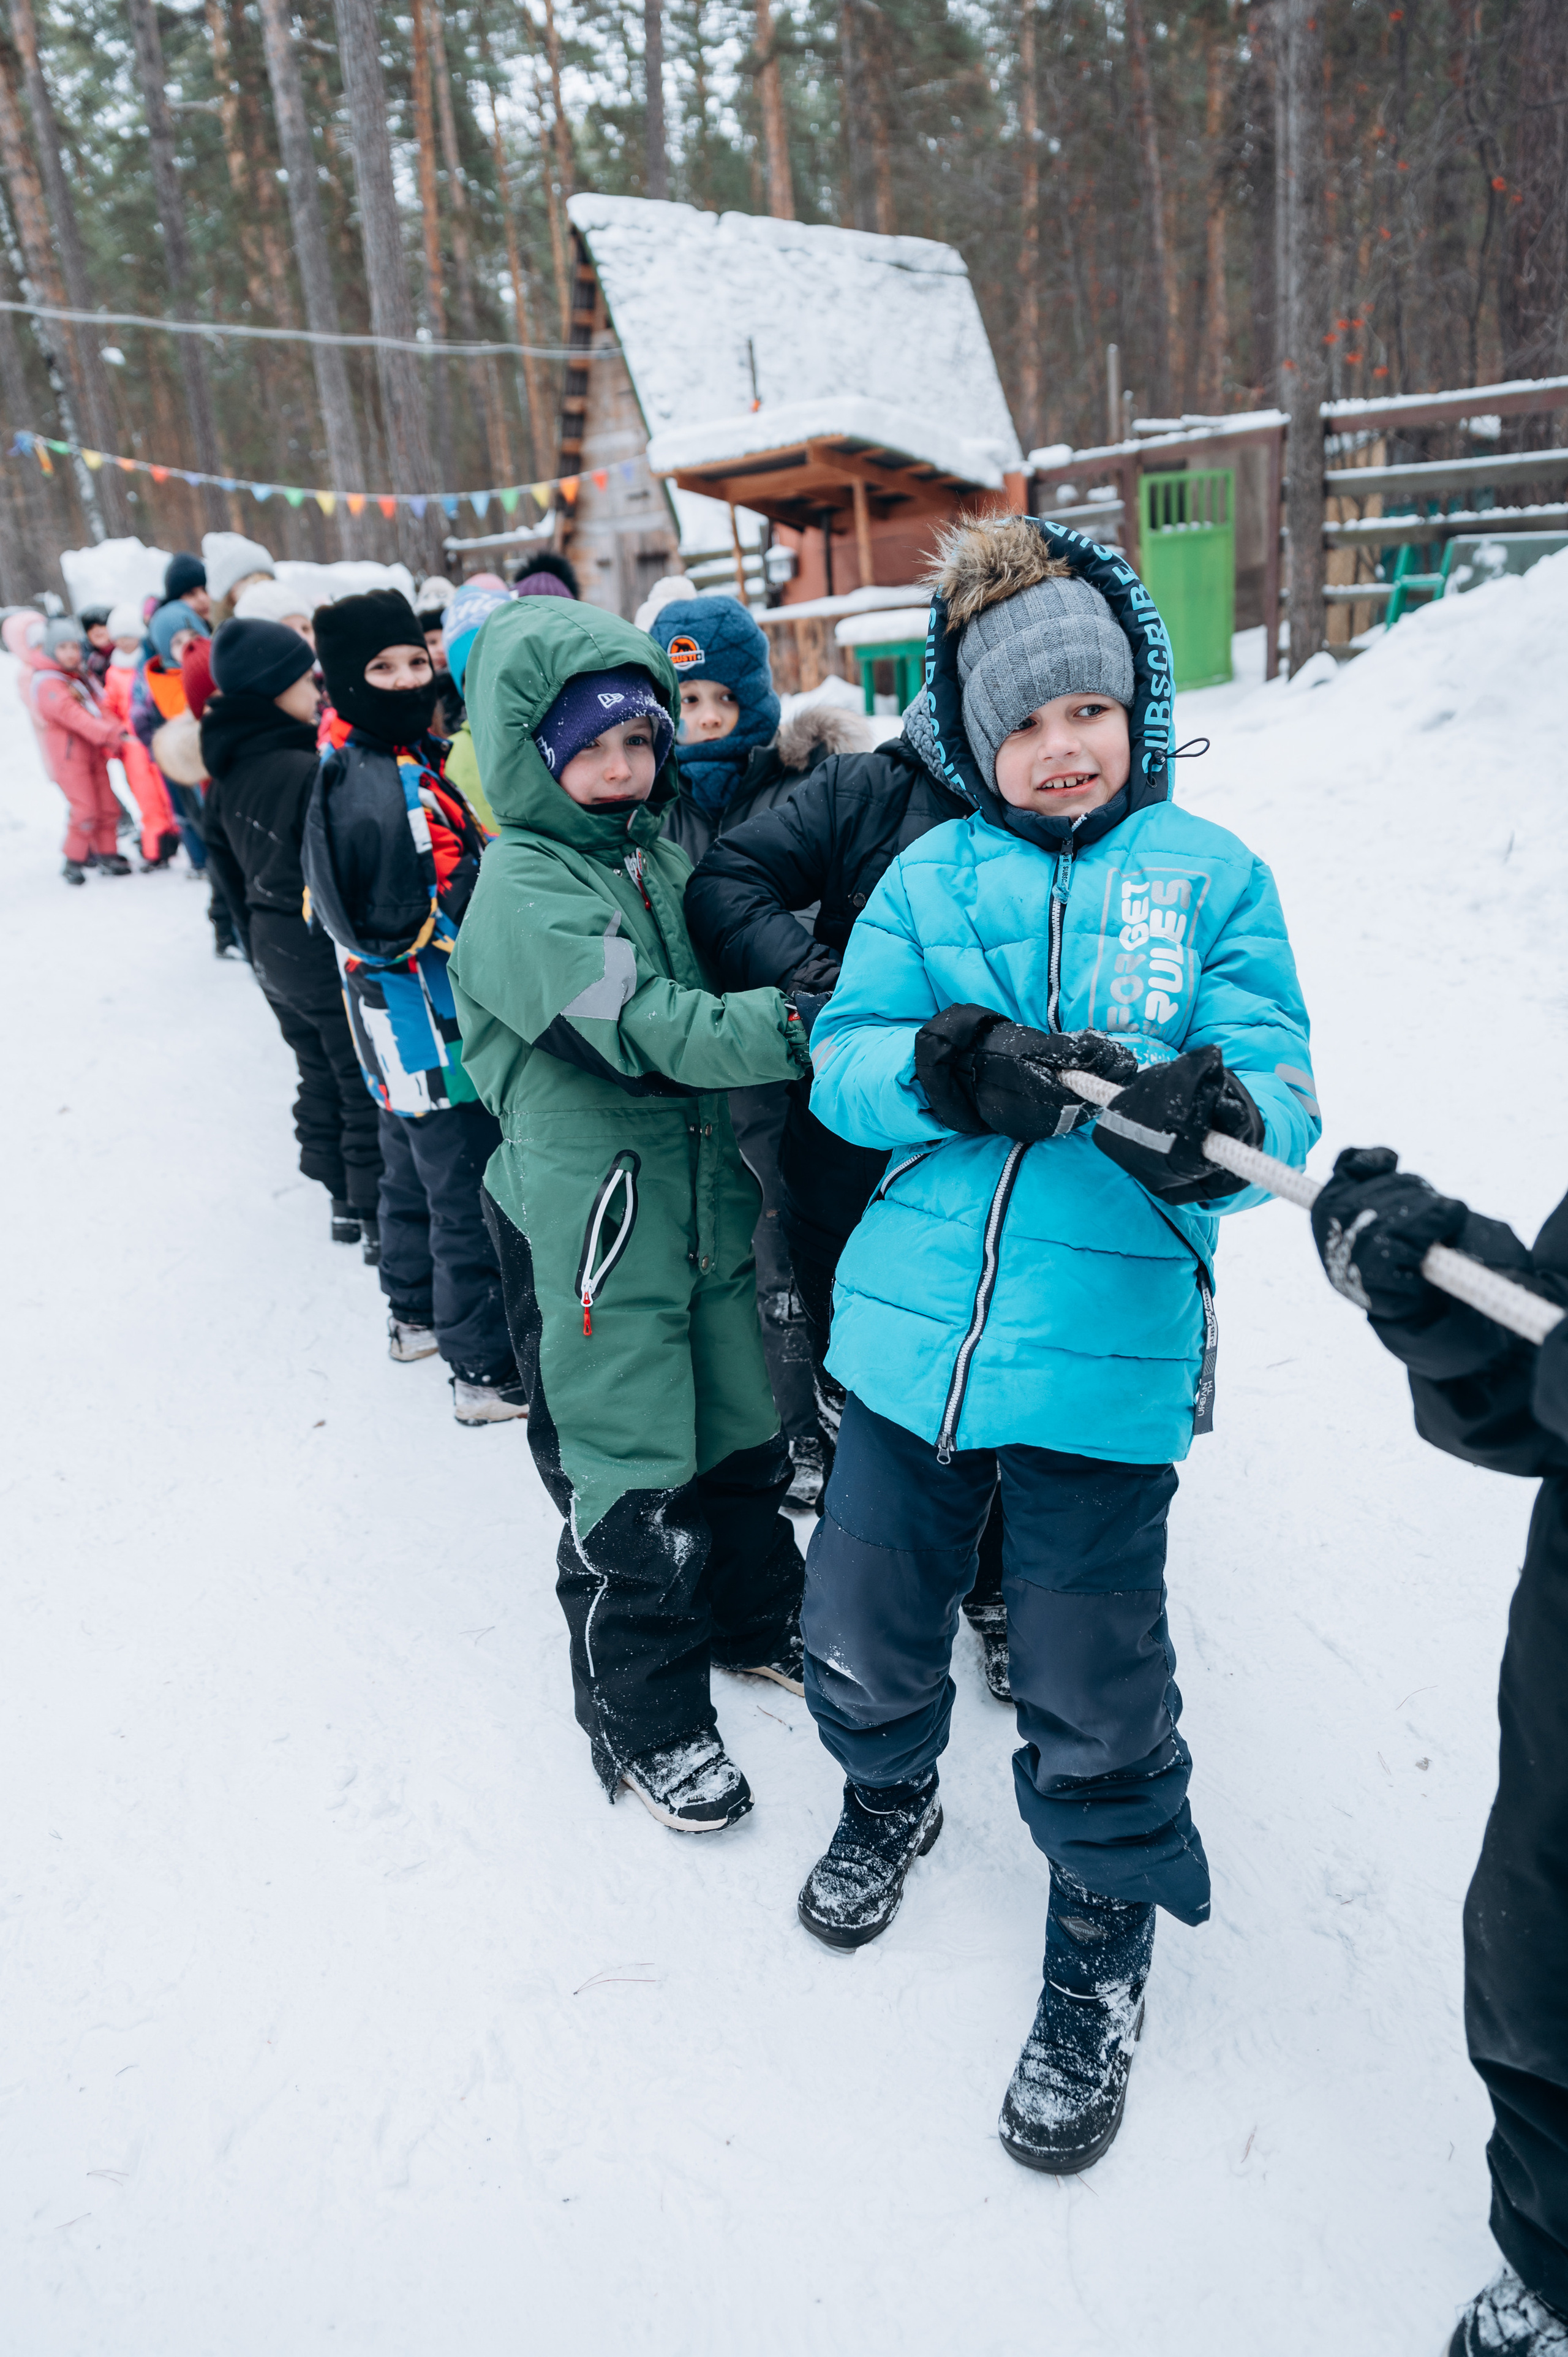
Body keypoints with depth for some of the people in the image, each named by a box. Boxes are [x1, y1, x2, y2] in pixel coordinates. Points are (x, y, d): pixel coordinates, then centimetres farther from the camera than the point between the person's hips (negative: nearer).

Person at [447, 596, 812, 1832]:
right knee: (627, 1474, 4)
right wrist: (805, 1023, -27)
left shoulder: (660, 847, 9)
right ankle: (645, 1716, 25)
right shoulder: (526, 883, -15)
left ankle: (757, 1615, 44)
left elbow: (708, 995, 20)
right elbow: (650, 1031, -25)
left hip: (703, 1189, 7)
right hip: (590, 1216, -7)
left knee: (741, 1426, 20)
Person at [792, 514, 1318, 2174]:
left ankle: (1103, 1946, 37)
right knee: (859, 1643, 17)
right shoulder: (928, 879, 7)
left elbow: (1276, 1097, -4)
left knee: (1091, 1709, 6)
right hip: (910, 1334, 3)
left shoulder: (1212, 879, 2)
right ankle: (889, 1802, 52)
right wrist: (952, 1066, -20)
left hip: (1104, 1357, -2)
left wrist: (1211, 1126, -28)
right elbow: (843, 1061, 0)